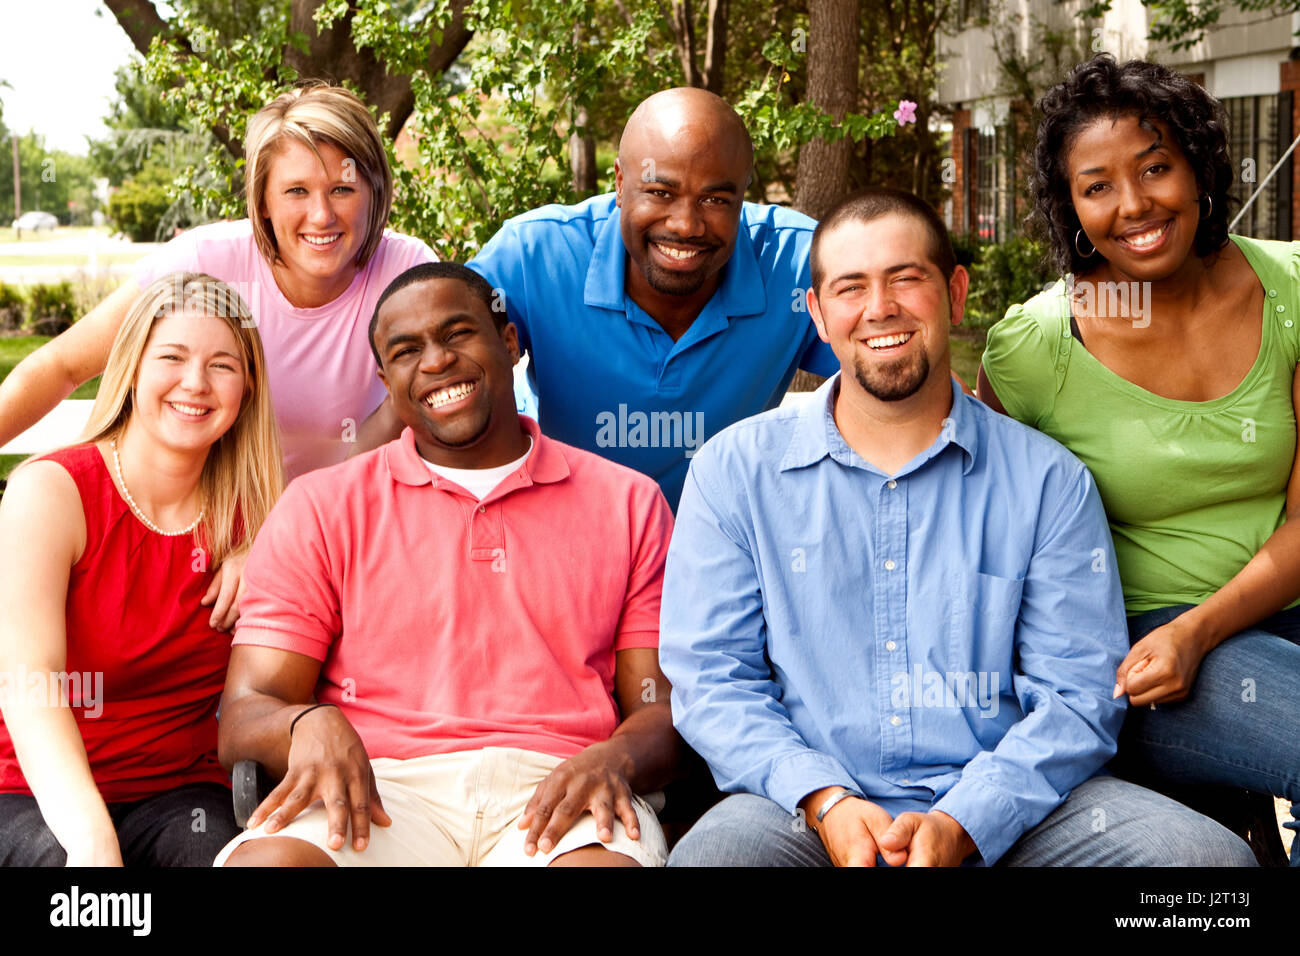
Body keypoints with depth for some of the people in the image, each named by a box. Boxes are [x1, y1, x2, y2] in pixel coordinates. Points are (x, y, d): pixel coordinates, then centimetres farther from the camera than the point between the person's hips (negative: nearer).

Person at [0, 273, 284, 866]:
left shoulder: (246, 516, 4)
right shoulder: (49, 492, -9)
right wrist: (92, 838, -37)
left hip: (178, 791, 2)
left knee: (212, 847, -29)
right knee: (65, 856, -33)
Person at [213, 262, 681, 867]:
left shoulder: (629, 504, 17)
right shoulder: (320, 508, 16)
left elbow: (665, 709, 11)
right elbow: (243, 717, 9)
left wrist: (614, 759, -13)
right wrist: (307, 723, -17)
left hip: (554, 792, 1)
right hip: (383, 789, 0)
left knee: (604, 859, -36)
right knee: (269, 859, -35)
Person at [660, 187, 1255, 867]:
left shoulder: (1048, 480, 8)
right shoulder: (734, 470, 9)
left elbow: (1076, 695, 3)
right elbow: (710, 678, 4)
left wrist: (960, 824, -14)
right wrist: (824, 801, -13)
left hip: (1007, 807, 2)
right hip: (809, 810, -2)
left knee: (1206, 852, -21)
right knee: (709, 855, -33)